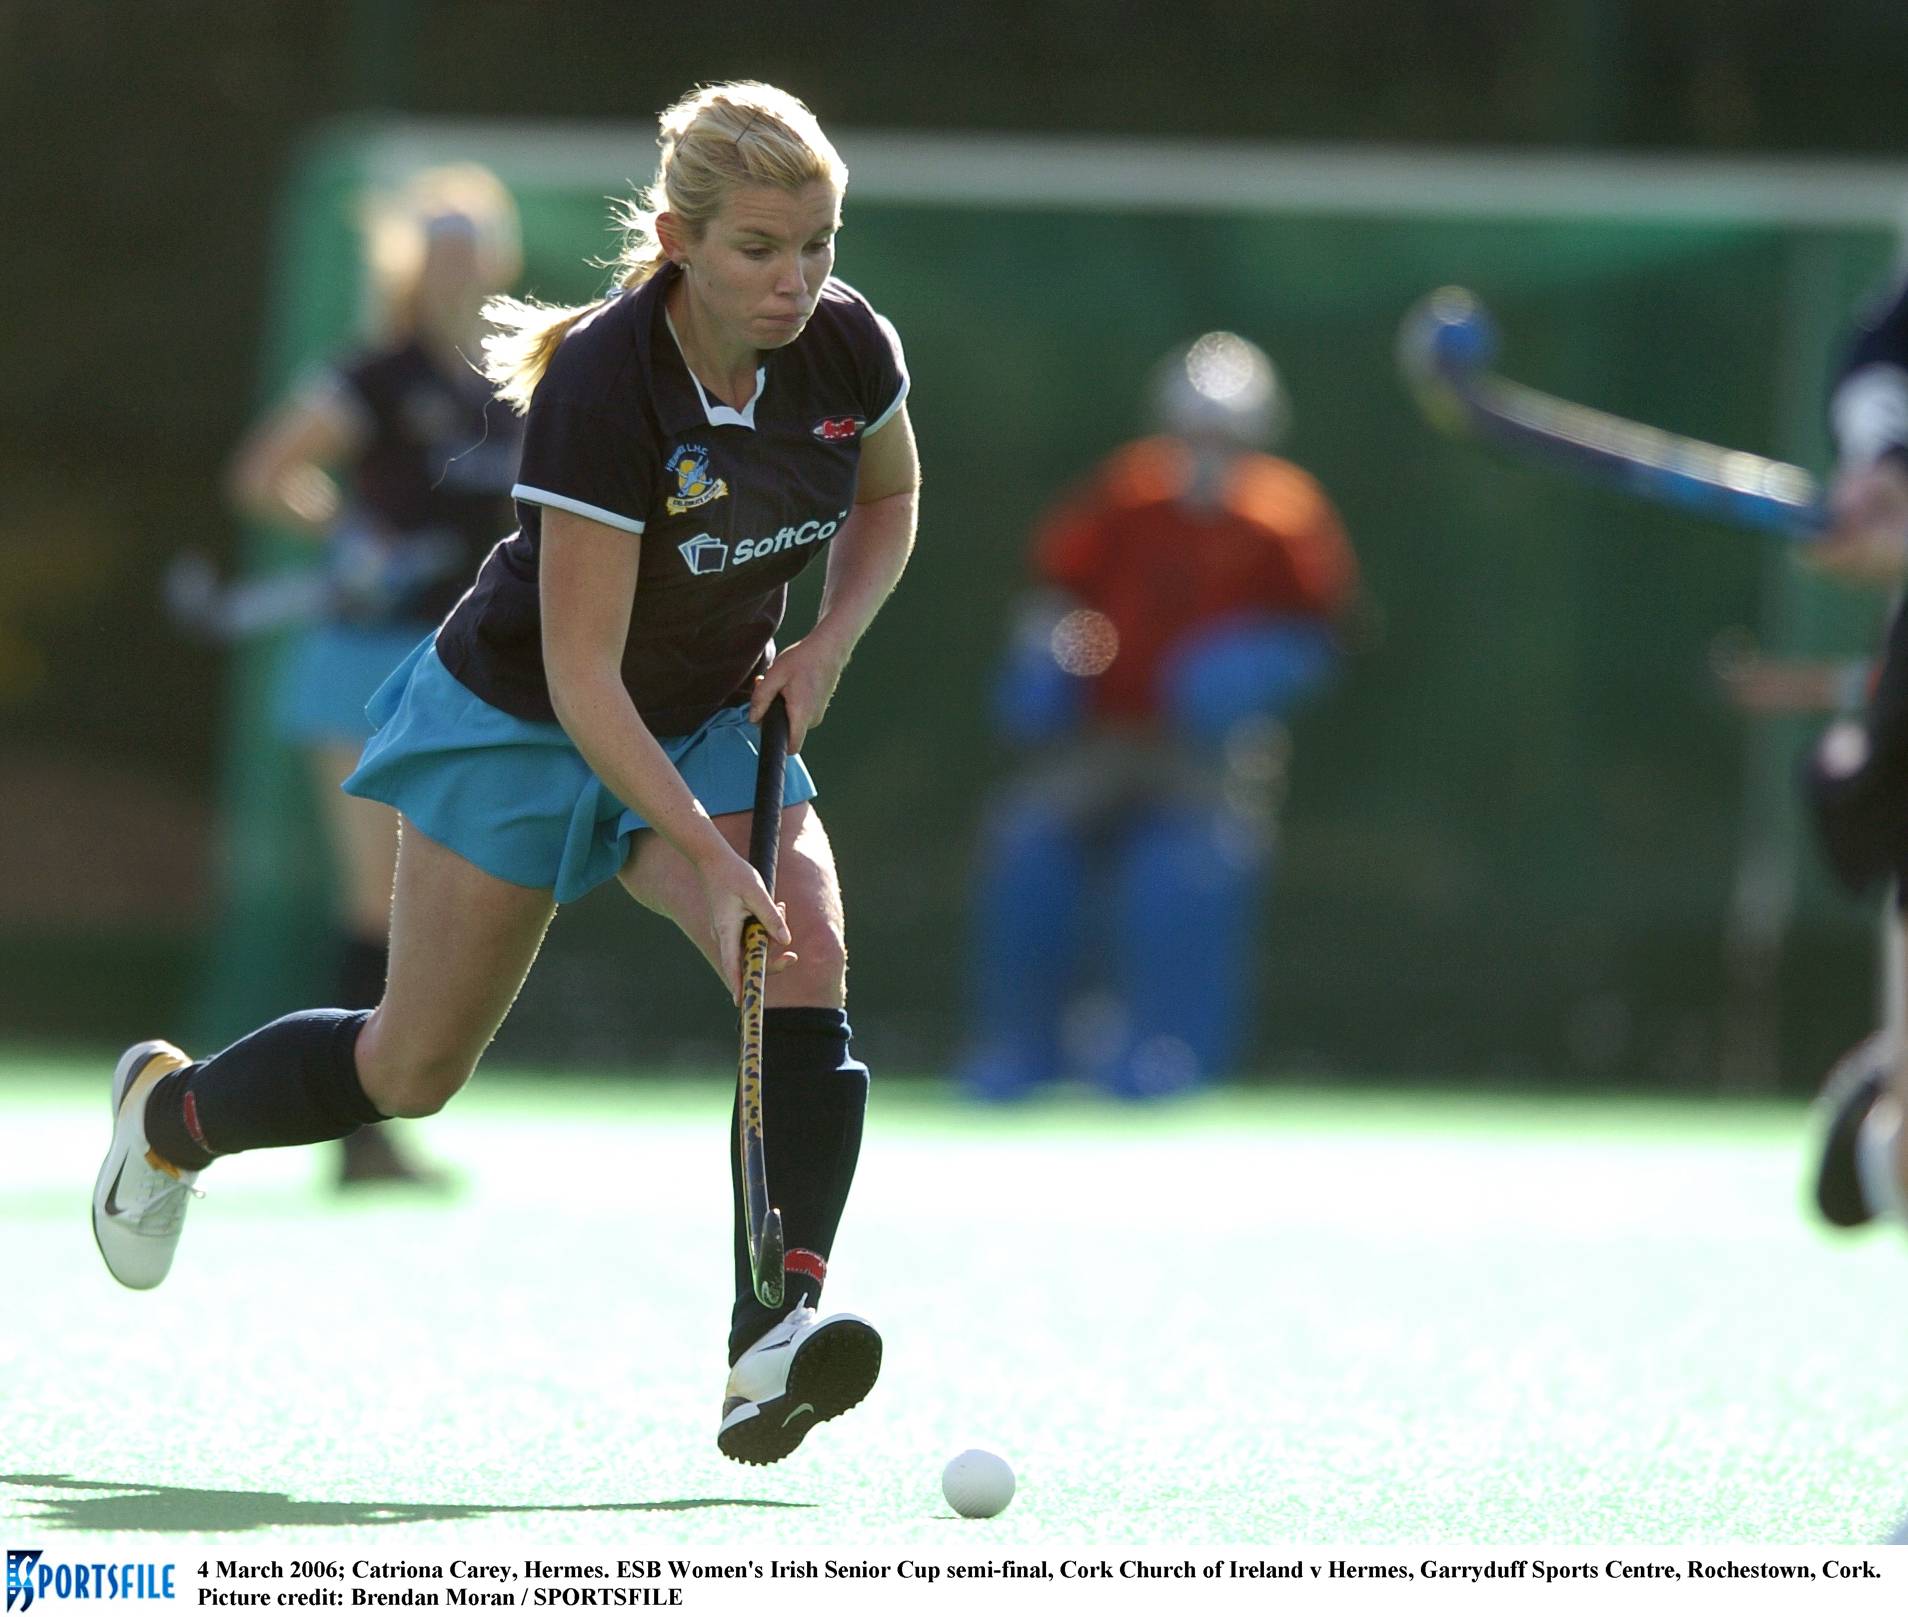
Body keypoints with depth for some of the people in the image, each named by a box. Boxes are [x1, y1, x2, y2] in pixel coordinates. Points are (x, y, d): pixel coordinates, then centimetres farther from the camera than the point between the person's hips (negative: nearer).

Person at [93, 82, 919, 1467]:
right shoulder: (602, 387, -32)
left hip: (715, 725, 4)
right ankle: (172, 1111, 39)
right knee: (416, 1068, 8)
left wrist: (828, 645, -7)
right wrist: (710, 856, -37)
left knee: (809, 963, -24)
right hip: (521, 725, -4)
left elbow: (889, 498, 11)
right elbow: (580, 677, -30)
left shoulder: (849, 346, -14)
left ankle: (773, 1346, -32)